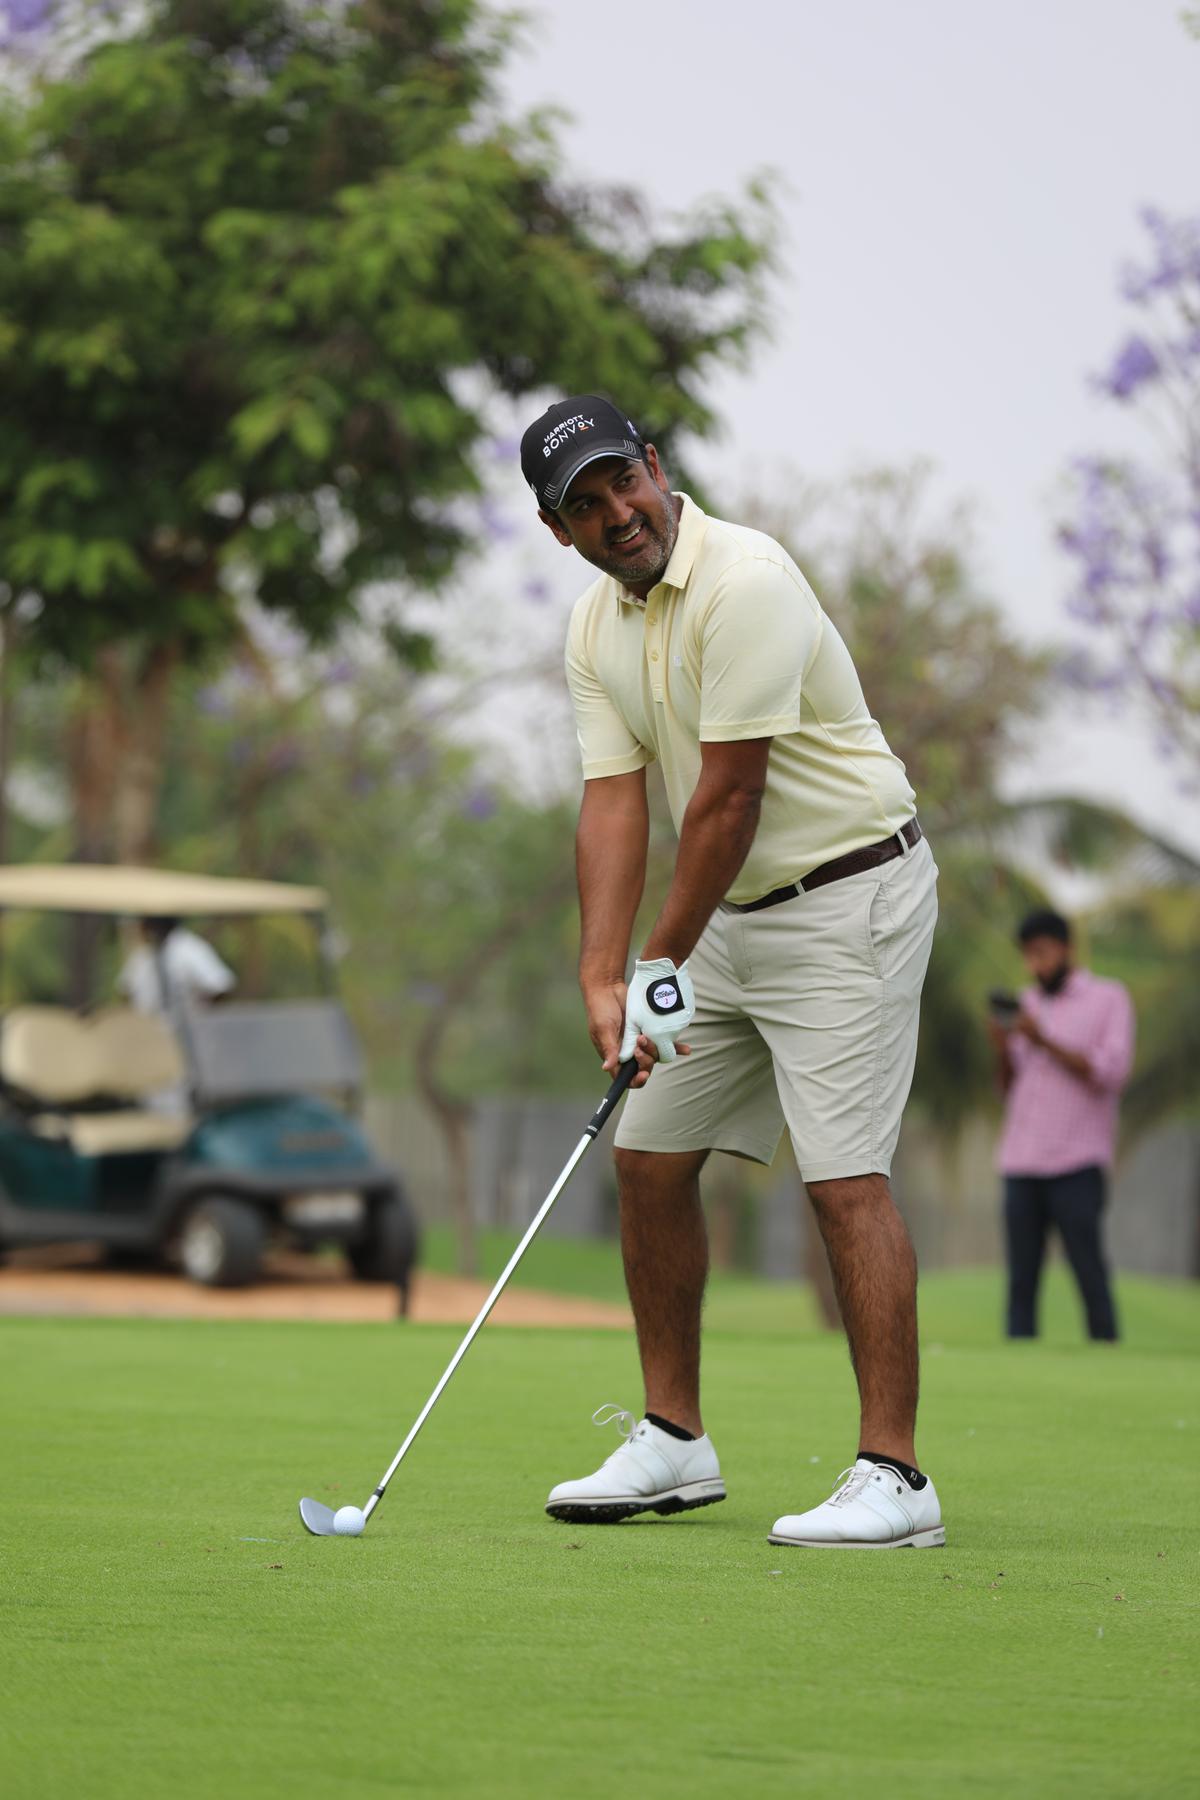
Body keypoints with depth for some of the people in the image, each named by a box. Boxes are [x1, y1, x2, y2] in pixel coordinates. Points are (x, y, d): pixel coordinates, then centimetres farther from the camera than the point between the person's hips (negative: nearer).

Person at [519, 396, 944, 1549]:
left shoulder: (744, 583, -22)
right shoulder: (594, 630, 4)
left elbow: (730, 796, -22)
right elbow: (614, 802, -3)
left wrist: (665, 960, -14)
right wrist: (601, 977, -15)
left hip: (847, 898, -9)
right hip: (729, 911, 9)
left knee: (843, 1178, -14)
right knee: (650, 1159, 9)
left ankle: (893, 1475, -13)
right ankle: (673, 1442, 21)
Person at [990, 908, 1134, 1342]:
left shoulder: (1109, 1000, 7)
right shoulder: (1026, 1004, 21)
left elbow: (1112, 1072, -6)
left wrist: (1045, 1043, -9)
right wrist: (1003, 1051, 0)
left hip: (1076, 1164, -4)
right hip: (1021, 1161, 4)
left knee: (1090, 1275, -10)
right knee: (1021, 1282, -2)